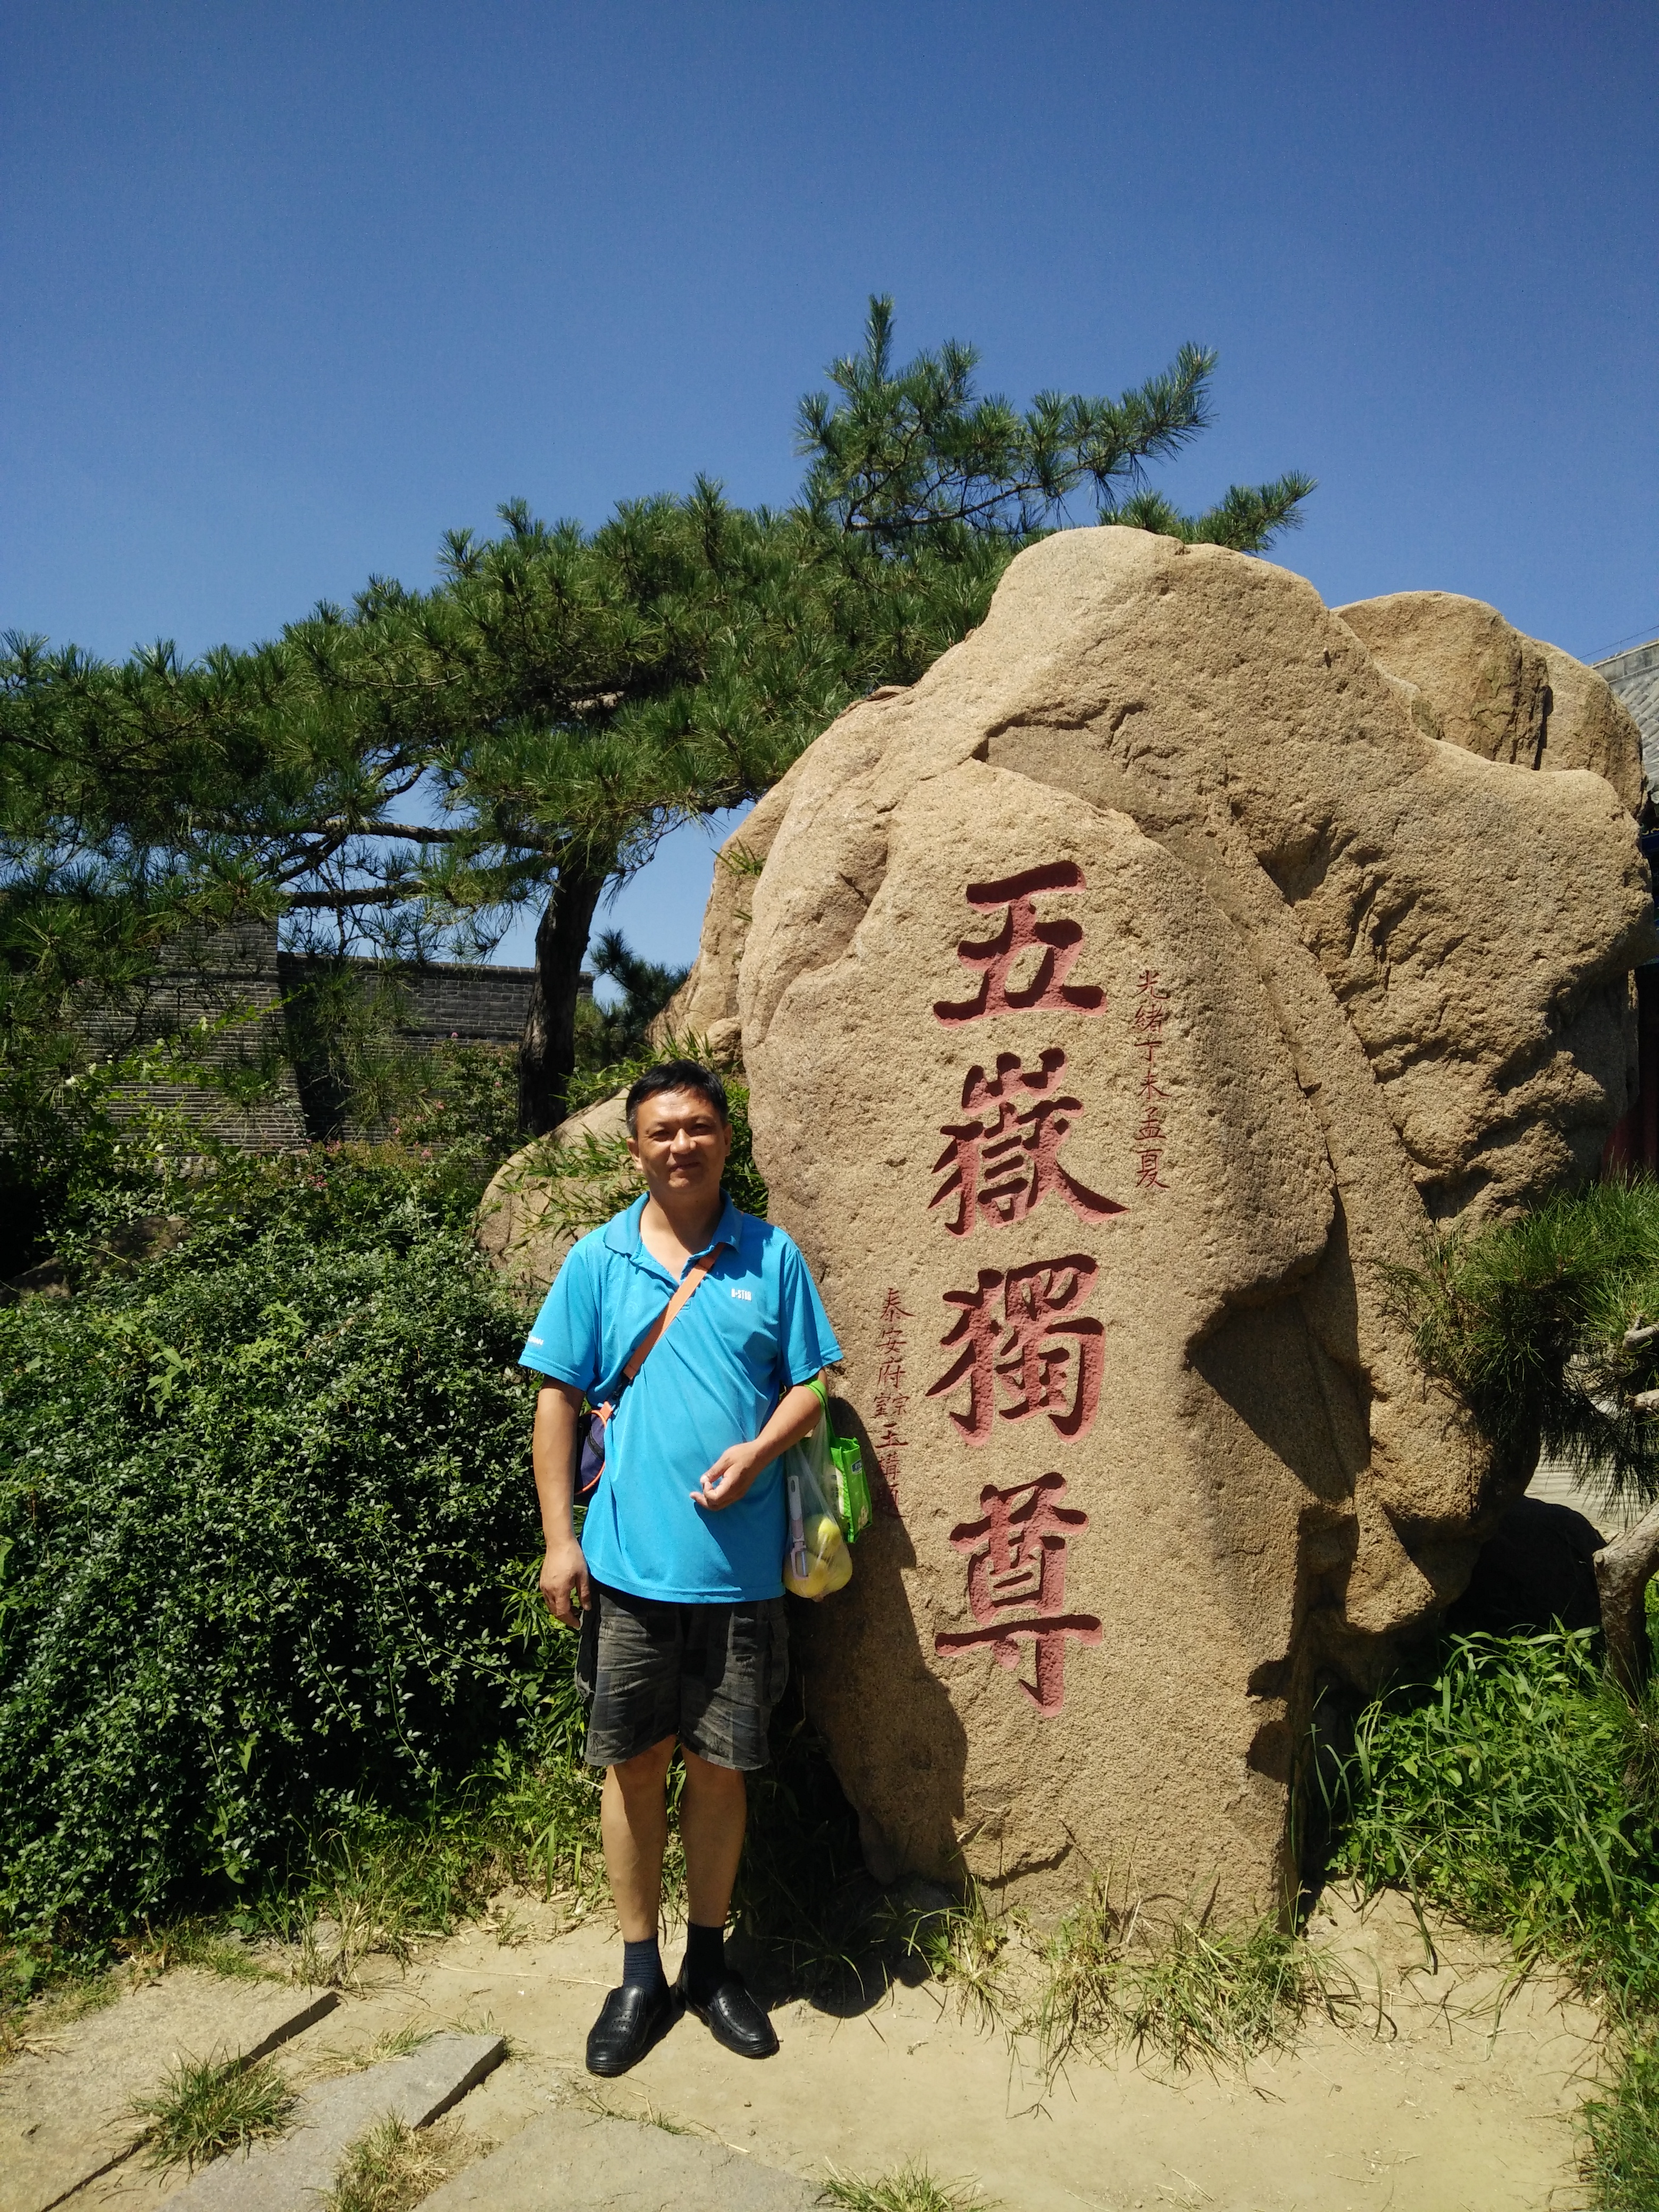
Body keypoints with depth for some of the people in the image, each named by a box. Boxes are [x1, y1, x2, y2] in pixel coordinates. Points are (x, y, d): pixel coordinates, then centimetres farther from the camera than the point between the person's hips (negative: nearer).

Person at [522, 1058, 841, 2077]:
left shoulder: (771, 1257, 1)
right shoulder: (598, 1259, 1)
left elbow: (810, 1384, 5)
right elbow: (559, 1398, 3)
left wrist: (760, 1450, -14)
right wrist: (559, 1538, -2)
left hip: (739, 1564, 0)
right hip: (628, 1563, 0)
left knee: (721, 1765, 12)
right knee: (633, 1764, 11)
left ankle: (710, 1960, 34)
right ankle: (641, 1975, 30)